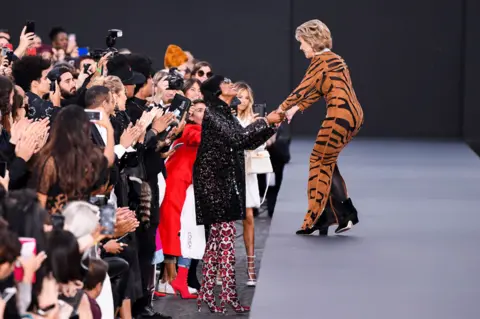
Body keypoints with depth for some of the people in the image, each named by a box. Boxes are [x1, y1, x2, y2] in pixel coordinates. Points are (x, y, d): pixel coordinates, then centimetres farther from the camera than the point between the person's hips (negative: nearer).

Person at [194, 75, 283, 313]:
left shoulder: (226, 113, 18)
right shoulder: (212, 112, -10)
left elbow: (247, 142, 17)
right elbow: (236, 138, -18)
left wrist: (272, 124, 8)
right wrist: (266, 121, -14)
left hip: (226, 180, 9)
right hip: (215, 179, -9)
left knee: (218, 236, 9)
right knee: (225, 236, -9)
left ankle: (206, 294, 12)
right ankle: (229, 296, -6)